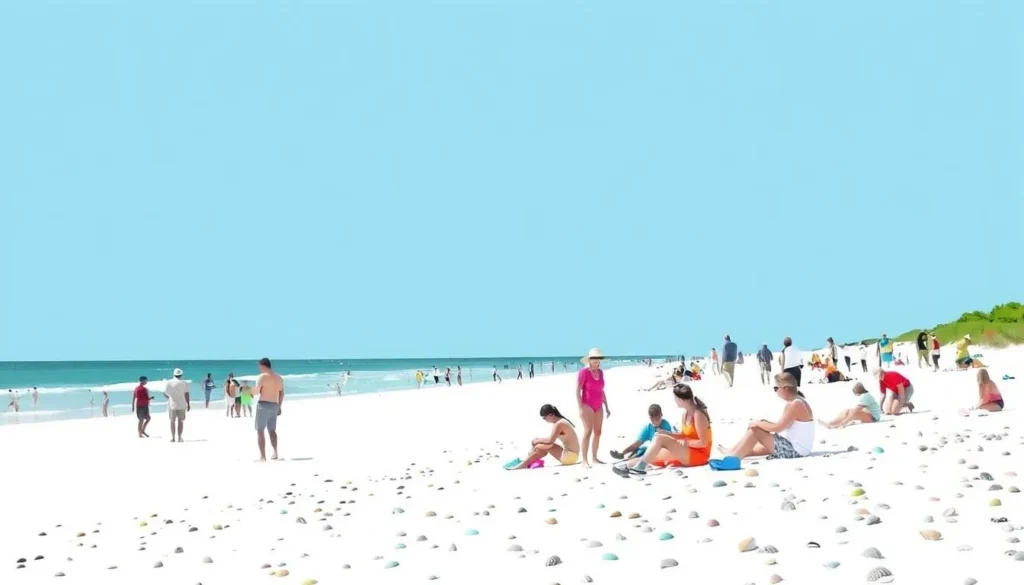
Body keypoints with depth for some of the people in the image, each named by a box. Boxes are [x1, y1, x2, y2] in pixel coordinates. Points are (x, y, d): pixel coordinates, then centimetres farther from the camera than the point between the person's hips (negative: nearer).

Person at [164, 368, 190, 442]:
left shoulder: (169, 383, -1)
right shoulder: (184, 383, -4)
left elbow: (165, 393, 2)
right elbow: (186, 394, -7)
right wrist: (188, 404, 0)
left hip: (172, 405, 1)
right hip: (182, 405, -1)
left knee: (172, 421, 9)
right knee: (180, 421, 6)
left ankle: (172, 437, 6)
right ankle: (179, 437, 2)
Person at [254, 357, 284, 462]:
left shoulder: (262, 376, -10)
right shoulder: (279, 377, 12)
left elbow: (256, 391, -12)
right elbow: (282, 394, 15)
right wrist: (279, 407, 21)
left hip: (263, 405, -7)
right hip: (274, 406, 7)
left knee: (260, 431, -1)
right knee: (272, 430, 20)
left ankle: (263, 456, -7)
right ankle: (275, 453, 14)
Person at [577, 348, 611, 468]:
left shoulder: (600, 372, 9)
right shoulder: (583, 372, -11)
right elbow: (577, 391, -13)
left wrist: (606, 407, 15)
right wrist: (580, 408, -18)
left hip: (598, 406, 7)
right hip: (587, 405, -7)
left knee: (598, 432, 6)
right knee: (588, 431, -15)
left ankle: (594, 458, 14)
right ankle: (584, 460, -15)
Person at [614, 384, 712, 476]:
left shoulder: (698, 415, -20)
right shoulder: (685, 413, 8)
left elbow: (703, 443, -20)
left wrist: (685, 442, -15)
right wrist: (666, 433, 1)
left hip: (700, 454, -9)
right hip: (688, 452, 9)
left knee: (660, 438, -21)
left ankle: (639, 467, -22)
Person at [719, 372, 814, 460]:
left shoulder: (794, 405, -20)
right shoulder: (796, 402, 11)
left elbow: (778, 428, -21)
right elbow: (783, 426, 12)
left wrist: (758, 423, -7)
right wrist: (763, 423, 4)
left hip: (794, 451, -10)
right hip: (793, 448, 10)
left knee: (755, 429, -8)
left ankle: (733, 459, 0)